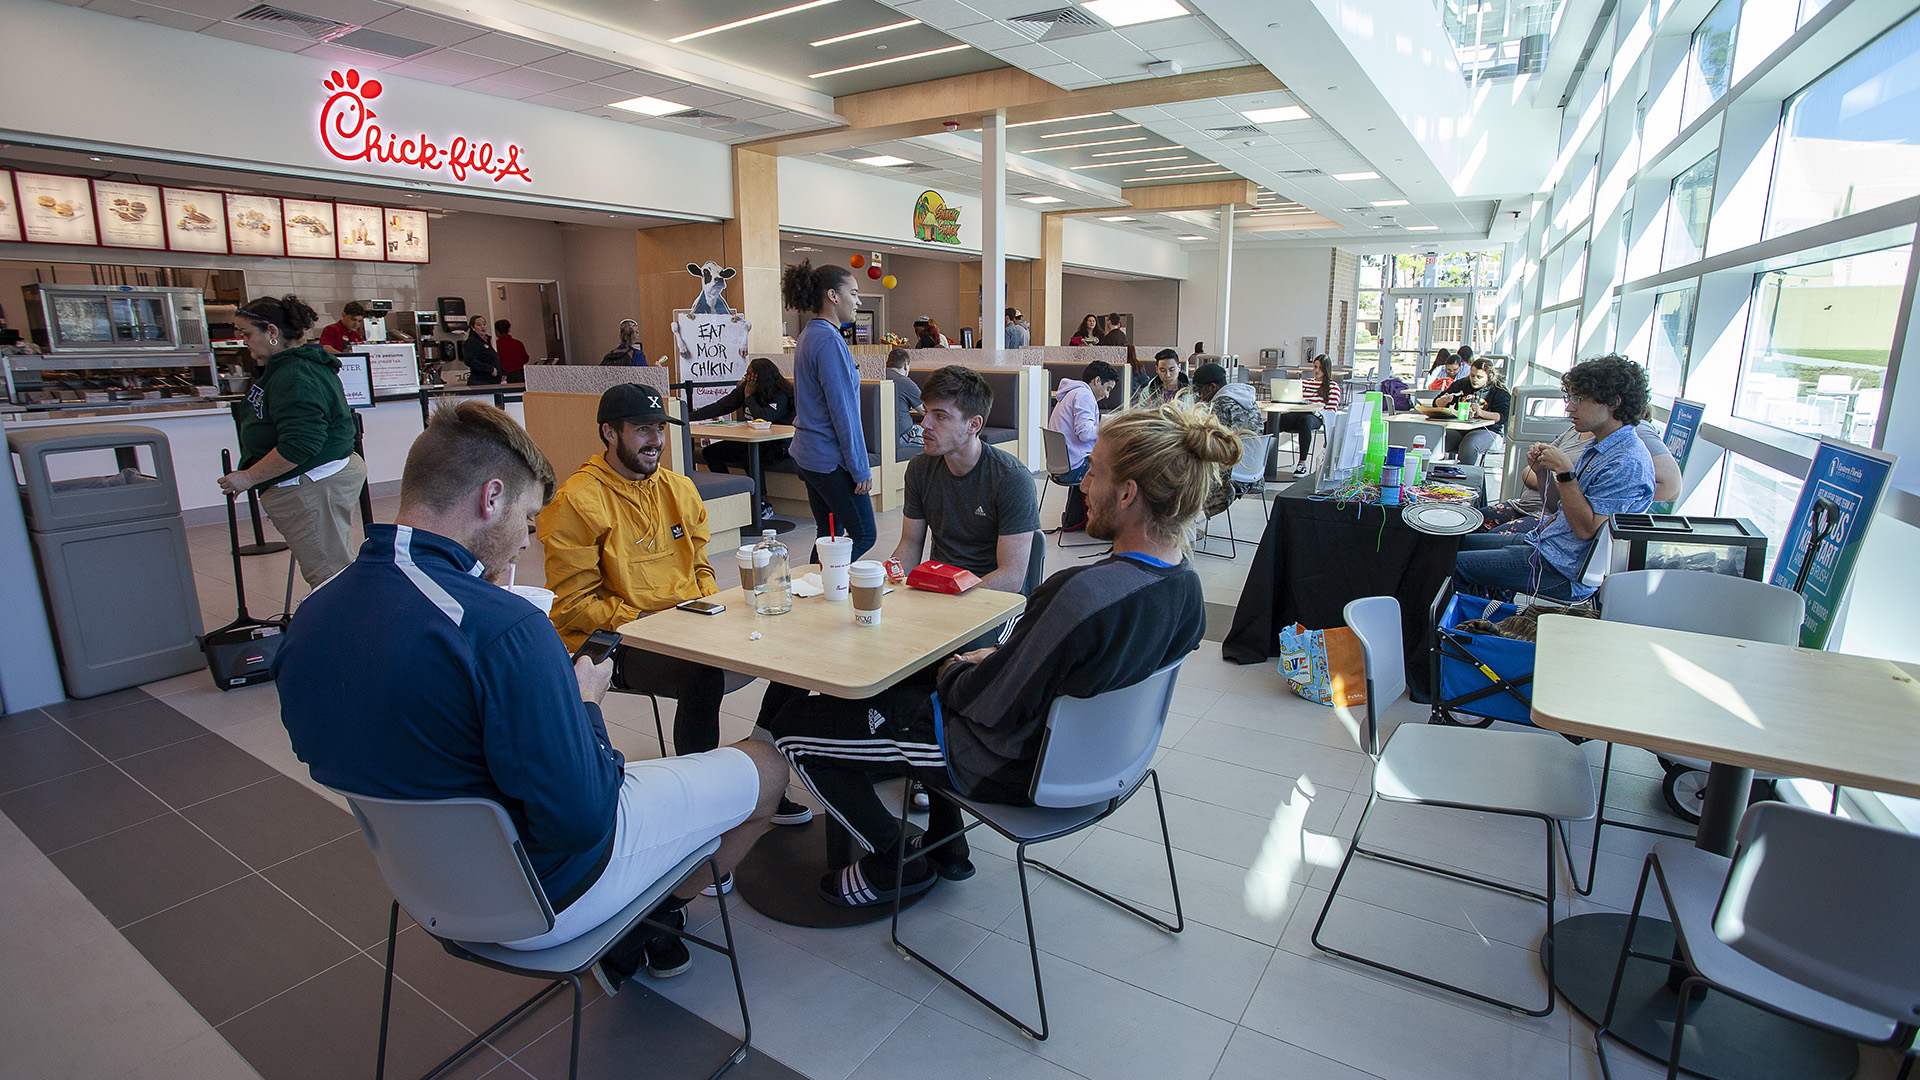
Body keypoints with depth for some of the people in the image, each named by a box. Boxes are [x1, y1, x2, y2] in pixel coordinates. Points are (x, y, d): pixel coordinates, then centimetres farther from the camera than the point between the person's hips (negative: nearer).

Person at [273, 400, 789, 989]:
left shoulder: (308, 617, -7)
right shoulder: (503, 629, -33)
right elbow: (582, 819, -29)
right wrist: (584, 705, -11)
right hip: (546, 898, -7)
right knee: (765, 766, 9)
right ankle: (658, 910, 28)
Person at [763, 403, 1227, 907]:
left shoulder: (1083, 595, -37)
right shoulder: (1184, 582, -9)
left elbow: (987, 706, -24)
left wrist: (952, 673, -4)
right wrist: (996, 659, 3)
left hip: (1007, 767, -9)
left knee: (792, 725, 2)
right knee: (904, 675, 30)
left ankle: (895, 863, 19)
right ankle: (945, 842, 33)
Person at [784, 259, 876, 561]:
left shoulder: (809, 334, 14)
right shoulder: (829, 340, -18)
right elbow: (843, 411, -20)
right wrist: (860, 468, -15)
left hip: (808, 454, 10)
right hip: (831, 458, -10)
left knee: (829, 534, 14)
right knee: (863, 535, -2)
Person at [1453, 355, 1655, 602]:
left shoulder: (1628, 461, -19)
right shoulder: (1599, 446, 12)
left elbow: (1586, 530, -23)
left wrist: (1565, 470, -23)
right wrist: (1544, 468, 0)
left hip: (1565, 572, -10)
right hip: (1542, 539, 10)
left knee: (1455, 564, -14)